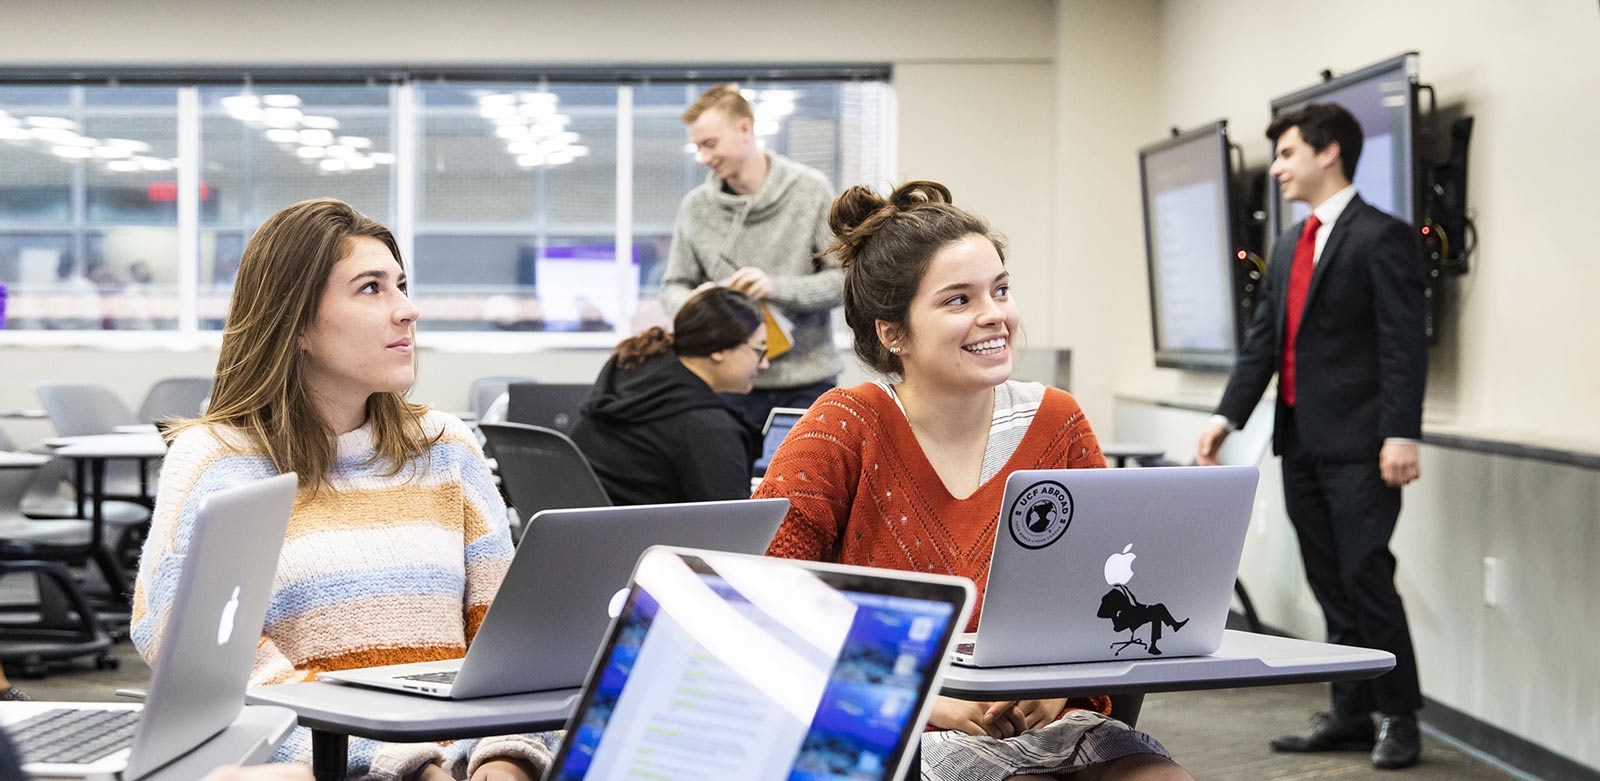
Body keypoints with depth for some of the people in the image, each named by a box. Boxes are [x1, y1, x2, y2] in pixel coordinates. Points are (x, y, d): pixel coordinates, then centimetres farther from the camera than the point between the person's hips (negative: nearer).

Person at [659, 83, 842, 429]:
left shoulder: (811, 191, -3)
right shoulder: (695, 206, 4)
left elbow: (846, 277, -5)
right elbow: (674, 286, 11)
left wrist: (778, 287, -19)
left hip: (806, 381, -1)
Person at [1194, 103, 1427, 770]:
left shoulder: (1381, 238, -8)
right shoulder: (1289, 247, 16)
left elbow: (1404, 345, -14)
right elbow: (1262, 341, 15)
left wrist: (1401, 434, -20)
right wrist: (1228, 416, 5)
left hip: (1358, 445, -8)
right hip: (1301, 441, 8)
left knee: (1366, 578, -6)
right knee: (1331, 589, 10)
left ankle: (1400, 717, 4)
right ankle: (1350, 715, 17)